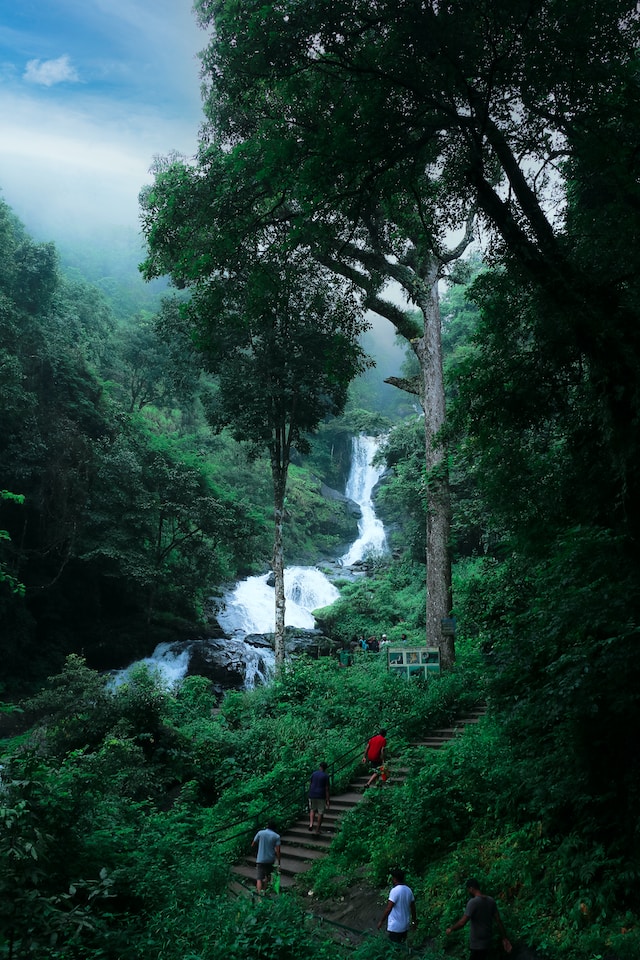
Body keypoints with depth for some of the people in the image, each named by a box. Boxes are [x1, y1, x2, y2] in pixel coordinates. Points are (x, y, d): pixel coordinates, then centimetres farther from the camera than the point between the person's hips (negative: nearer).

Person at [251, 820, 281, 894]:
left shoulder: (260, 833, -2)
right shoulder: (276, 836, -3)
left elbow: (253, 845, 4)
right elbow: (277, 851, -9)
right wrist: (279, 862, -3)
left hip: (260, 860, -2)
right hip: (270, 860, 2)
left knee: (259, 879, -5)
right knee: (267, 876, 24)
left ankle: (259, 894, -21)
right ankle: (264, 891, 30)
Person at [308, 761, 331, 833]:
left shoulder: (314, 773, 5)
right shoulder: (326, 776, -6)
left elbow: (310, 784, 10)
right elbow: (326, 789, -9)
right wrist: (328, 800, -6)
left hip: (312, 795, 3)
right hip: (321, 796, -3)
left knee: (312, 809, 21)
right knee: (320, 812, 9)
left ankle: (311, 823, -2)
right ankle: (317, 829, 12)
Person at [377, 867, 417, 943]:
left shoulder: (395, 891, -21)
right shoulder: (409, 890, 2)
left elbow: (388, 909, -23)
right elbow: (413, 908, 10)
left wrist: (381, 921, -13)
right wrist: (414, 921, 22)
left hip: (395, 926, -7)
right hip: (405, 925, 7)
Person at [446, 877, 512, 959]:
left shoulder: (473, 902, -20)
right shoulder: (491, 901, 2)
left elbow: (462, 922, -23)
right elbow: (499, 921, 5)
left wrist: (450, 929, -7)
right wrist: (504, 939, 11)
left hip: (477, 943, -8)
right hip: (487, 941, 8)